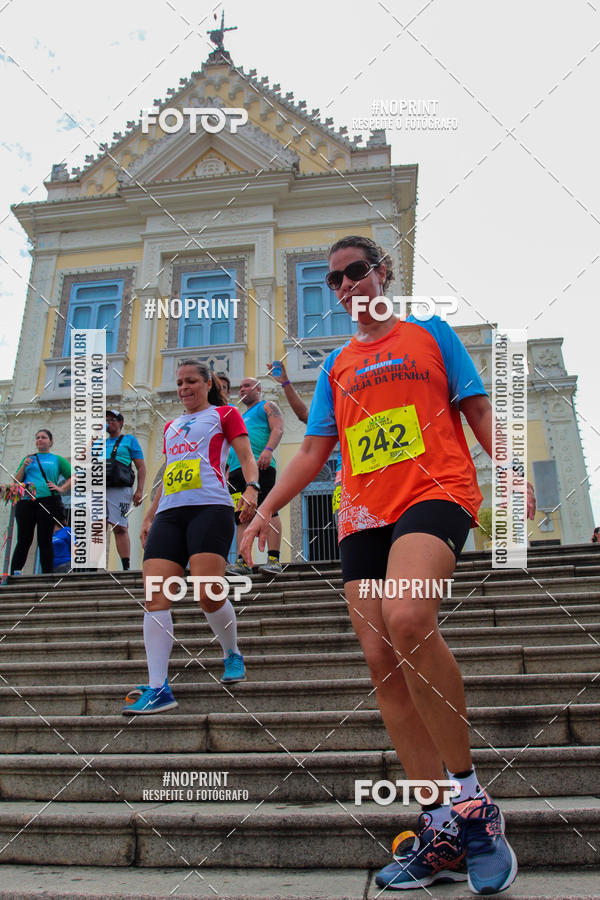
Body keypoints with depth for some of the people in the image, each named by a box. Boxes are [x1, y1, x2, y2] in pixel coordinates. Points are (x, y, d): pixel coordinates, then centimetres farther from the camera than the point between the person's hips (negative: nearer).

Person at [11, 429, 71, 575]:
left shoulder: (57, 459, 16)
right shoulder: (28, 458, 22)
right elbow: (16, 481, 16)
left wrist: (61, 489, -4)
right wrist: (23, 466, 1)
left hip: (47, 501, -2)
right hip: (25, 501, 2)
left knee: (45, 541, -3)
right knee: (23, 541, -3)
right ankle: (13, 575, -4)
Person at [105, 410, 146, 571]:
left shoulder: (129, 440, 13)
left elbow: (141, 467, 6)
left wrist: (139, 490, -7)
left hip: (119, 489, -5)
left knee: (120, 528, -11)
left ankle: (126, 568, -12)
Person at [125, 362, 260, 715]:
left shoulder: (225, 414, 14)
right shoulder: (171, 426, 30)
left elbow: (247, 456, 3)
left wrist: (251, 488, -16)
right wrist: (149, 517, 26)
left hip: (210, 506, -6)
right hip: (169, 513, 6)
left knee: (209, 594, -15)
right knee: (155, 596, -9)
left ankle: (233, 655, 14)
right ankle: (158, 688, -8)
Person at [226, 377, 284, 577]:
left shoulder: (267, 406, 15)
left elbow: (278, 429, -3)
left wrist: (268, 449, -21)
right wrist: (228, 472, 23)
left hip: (259, 465, -7)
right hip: (237, 469, 8)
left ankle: (273, 559, -21)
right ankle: (243, 562, -5)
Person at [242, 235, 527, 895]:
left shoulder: (430, 334, 13)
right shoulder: (336, 366, 23)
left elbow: (478, 411, 8)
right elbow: (314, 451, 21)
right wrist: (266, 508, 10)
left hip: (434, 493, -5)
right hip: (363, 515, 5)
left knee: (408, 619, -32)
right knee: (382, 661, -3)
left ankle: (470, 792, -13)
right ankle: (440, 831, 6)